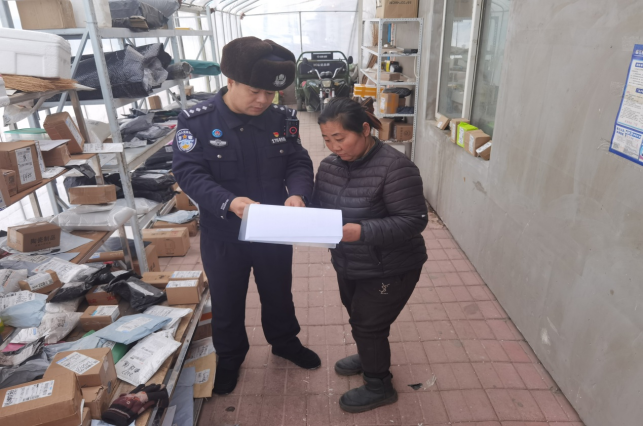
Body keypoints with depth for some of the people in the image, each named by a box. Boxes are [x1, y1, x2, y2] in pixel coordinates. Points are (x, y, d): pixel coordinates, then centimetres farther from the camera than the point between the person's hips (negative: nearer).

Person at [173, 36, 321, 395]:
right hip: (223, 235, -2)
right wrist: (229, 201, -36)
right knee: (227, 300, 18)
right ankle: (229, 357, 45)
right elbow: (189, 173, -19)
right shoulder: (197, 121, -15)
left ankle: (285, 341, 51)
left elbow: (299, 163, -1)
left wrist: (297, 193, -23)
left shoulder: (282, 119, -5)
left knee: (279, 292, 23)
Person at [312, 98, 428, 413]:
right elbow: (319, 205, 7)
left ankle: (379, 387, 32)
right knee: (357, 318, 24)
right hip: (348, 265, 7)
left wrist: (362, 231, -36)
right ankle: (370, 358, 53)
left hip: (390, 270, -7)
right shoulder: (330, 165, -3)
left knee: (369, 325, 6)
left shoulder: (395, 167, -26)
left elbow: (414, 220, -26)